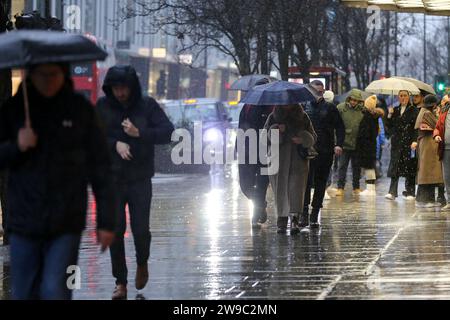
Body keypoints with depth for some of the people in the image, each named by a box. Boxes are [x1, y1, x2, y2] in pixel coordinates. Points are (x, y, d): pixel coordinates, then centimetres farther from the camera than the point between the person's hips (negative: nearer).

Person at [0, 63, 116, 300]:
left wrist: (106, 221, -1)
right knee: (24, 294, 6)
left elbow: (100, 169, 2)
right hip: (24, 222, 2)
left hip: (66, 225, -2)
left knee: (55, 292, -12)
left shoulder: (81, 110, 1)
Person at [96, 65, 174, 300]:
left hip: (140, 179, -1)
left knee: (141, 229, -4)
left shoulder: (147, 106, -2)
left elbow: (168, 132, -7)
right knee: (115, 230, -1)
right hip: (111, 179, 1)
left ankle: (142, 263, 28)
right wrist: (115, 144, -14)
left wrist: (139, 133, -19)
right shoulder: (103, 107, 1)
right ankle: (120, 281, 9)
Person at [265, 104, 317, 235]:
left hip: (298, 159, -1)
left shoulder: (302, 117, 11)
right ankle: (282, 221, 11)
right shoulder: (274, 117, 10)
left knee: (296, 187, -15)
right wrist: (276, 130, -17)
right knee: (280, 189, 0)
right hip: (278, 158, 1)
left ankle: (294, 220, -23)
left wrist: (303, 140, -10)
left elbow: (312, 137, 11)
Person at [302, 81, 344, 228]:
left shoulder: (330, 108, 8)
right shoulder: (303, 107, 7)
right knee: (306, 181, -10)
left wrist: (339, 144, -7)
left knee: (320, 183, 5)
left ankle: (315, 215, 10)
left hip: (325, 151, 1)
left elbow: (340, 127, 7)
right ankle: (304, 213, -8)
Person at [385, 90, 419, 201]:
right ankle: (392, 192, -6)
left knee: (410, 167, -2)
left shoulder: (414, 111, 2)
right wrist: (389, 115, -3)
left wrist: (415, 141, -15)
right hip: (396, 143, 4)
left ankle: (410, 193, 4)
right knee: (395, 167, -4)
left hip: (409, 143, -3)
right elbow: (389, 127, 11)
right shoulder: (395, 110, 15)